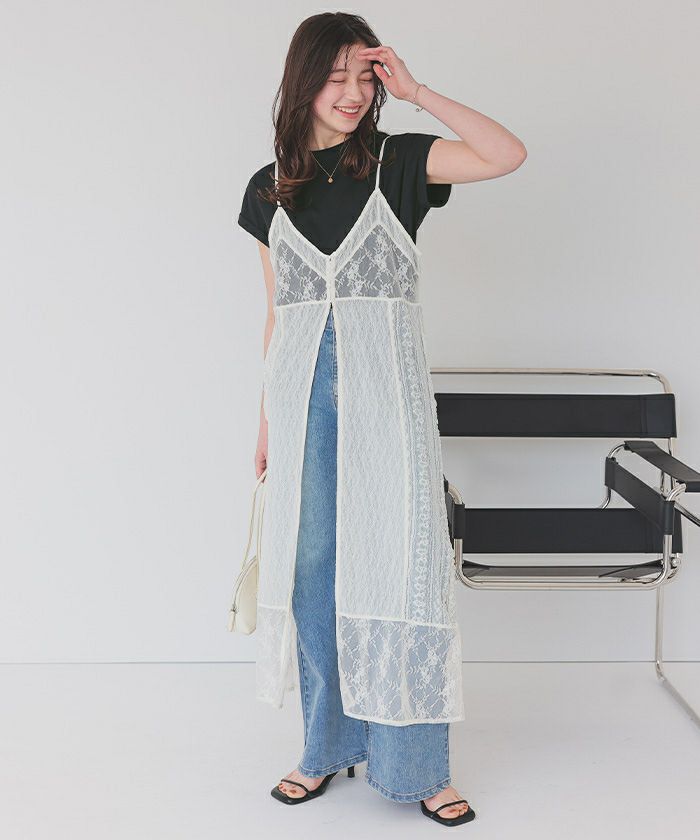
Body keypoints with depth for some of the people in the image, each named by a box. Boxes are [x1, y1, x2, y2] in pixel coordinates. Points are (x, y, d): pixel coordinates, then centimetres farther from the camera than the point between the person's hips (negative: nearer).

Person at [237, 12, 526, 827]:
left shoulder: (397, 163, 2)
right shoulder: (269, 189, 10)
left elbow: (508, 154, -13)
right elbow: (277, 311, 14)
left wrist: (416, 91, -10)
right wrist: (268, 419, 14)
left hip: (385, 389, -3)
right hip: (303, 388, 3)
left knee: (398, 565, -2)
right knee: (311, 568, 7)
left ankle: (416, 764, 10)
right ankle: (328, 746, 23)